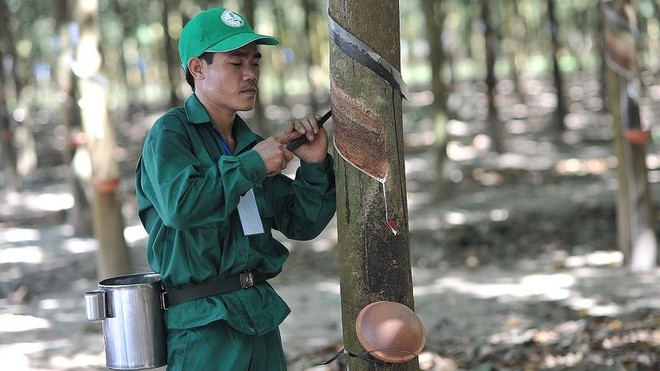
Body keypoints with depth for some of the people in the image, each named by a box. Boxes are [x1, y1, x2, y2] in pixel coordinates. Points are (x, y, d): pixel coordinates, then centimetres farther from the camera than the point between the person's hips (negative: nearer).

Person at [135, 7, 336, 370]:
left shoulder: (249, 144, 14)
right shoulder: (170, 133, -7)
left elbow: (302, 224, 15)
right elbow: (179, 205, -26)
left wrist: (314, 166, -1)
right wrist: (252, 164, -16)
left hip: (262, 317, 7)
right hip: (203, 323, -7)